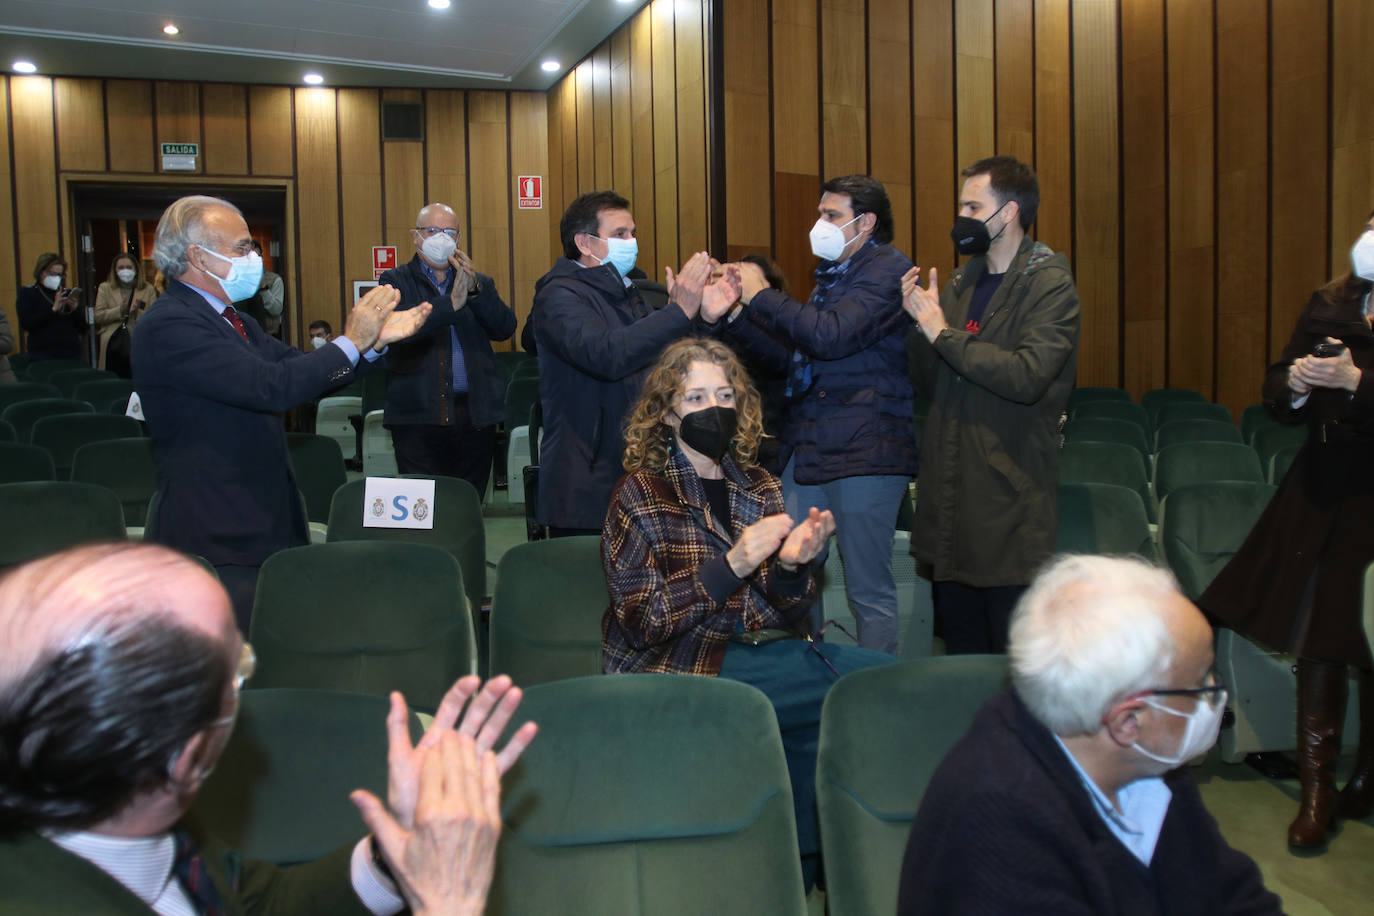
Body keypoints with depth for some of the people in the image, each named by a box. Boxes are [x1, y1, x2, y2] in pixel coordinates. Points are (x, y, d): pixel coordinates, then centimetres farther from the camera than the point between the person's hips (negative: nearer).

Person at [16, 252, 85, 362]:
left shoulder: (67, 294, 16)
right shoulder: (27, 294, 7)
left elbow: (83, 328, 11)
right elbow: (26, 324, -10)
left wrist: (75, 310, -8)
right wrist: (53, 309, -16)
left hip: (71, 353, 3)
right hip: (43, 354, -3)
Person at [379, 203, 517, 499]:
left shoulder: (479, 284, 17)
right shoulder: (397, 282, 8)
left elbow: (505, 328, 1)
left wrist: (475, 289, -14)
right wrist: (452, 302, -21)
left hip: (476, 415, 3)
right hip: (419, 416, -3)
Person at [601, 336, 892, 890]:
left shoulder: (759, 490, 11)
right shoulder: (640, 496, -3)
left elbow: (784, 616, 9)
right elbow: (641, 624, -12)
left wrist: (792, 565, -14)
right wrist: (731, 564, -23)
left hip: (753, 656, 6)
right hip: (672, 671, -6)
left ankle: (798, 872, -4)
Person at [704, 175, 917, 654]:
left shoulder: (888, 270, -8)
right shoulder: (835, 273, 20)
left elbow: (831, 335, -23)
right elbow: (795, 357, 21)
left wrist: (762, 296, -11)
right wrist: (733, 317, 11)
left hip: (862, 452, -9)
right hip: (808, 449, 9)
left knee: (868, 589, -1)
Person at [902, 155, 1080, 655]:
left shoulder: (1050, 284, -7)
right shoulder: (960, 284, 14)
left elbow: (1027, 376, -22)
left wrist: (944, 333, -14)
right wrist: (919, 323, -2)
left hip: (1010, 498, -7)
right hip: (949, 494, 7)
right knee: (960, 653, 15)